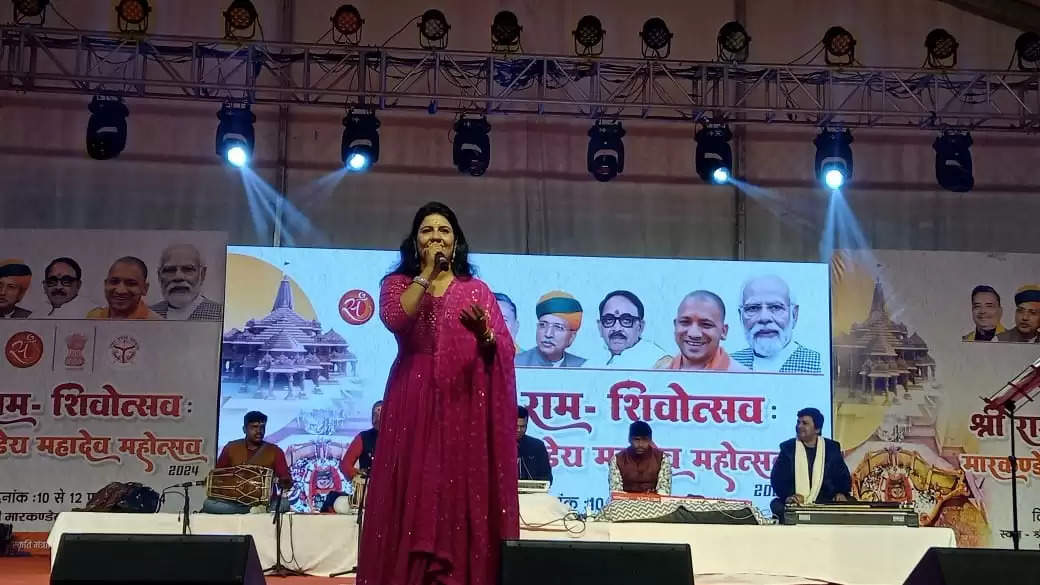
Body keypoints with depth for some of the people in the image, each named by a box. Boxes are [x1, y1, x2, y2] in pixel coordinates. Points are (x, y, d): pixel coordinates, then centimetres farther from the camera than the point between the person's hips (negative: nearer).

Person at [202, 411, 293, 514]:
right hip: (235, 501, 1)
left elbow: (288, 482, -3)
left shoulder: (275, 451, 2)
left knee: (284, 503, -33)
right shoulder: (230, 449, 6)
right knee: (209, 503, -28)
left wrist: (284, 483, -26)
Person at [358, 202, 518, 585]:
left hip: (465, 404, 1)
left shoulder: (477, 290, 14)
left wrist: (483, 332, -15)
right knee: (413, 492, -5)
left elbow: (505, 349, 6)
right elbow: (394, 319, -12)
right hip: (414, 403, -1)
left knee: (462, 492, -3)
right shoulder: (398, 283, 11)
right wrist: (427, 273, -6)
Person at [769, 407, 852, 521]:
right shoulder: (788, 447, 8)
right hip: (794, 506, -1)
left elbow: (843, 476, 10)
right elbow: (777, 477, -2)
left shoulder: (831, 448, 11)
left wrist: (842, 493, -12)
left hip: (825, 504, 1)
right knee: (777, 505, -33)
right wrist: (787, 496, -21)